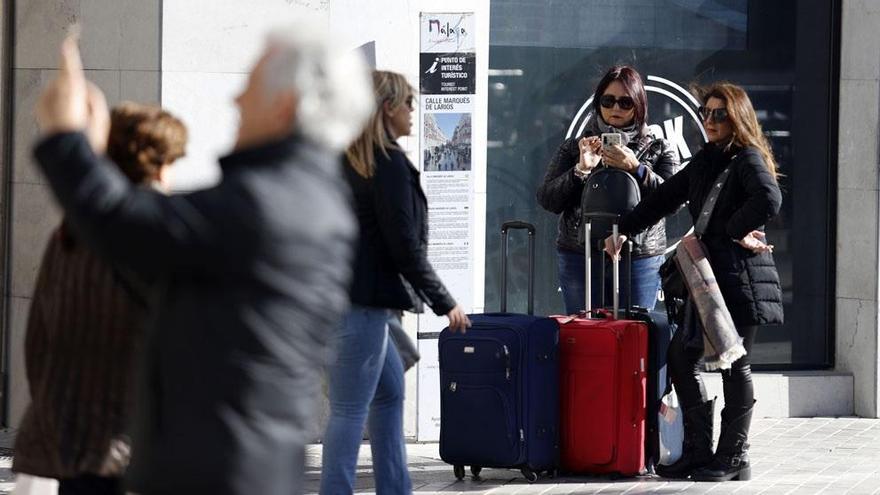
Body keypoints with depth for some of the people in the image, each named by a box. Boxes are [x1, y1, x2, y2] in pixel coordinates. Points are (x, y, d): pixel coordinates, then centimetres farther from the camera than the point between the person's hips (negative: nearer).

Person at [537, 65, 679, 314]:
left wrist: (636, 169, -18)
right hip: (580, 258, 1)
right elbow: (546, 200, 2)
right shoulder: (573, 148, 12)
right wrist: (580, 170, -12)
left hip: (640, 260, -1)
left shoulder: (659, 150, 9)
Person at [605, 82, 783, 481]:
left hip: (740, 277, -9)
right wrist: (623, 230, 17)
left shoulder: (748, 158, -9)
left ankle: (733, 458, 6)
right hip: (708, 276, 9)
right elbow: (666, 198, 22)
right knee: (681, 356, 6)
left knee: (734, 365, -2)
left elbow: (769, 199, -27)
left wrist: (735, 231, -16)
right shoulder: (706, 160, 17)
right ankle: (698, 451, 11)